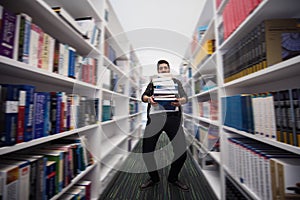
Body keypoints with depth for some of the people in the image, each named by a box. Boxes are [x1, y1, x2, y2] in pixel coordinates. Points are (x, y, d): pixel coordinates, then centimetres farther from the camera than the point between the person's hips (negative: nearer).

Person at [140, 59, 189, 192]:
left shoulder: (176, 81, 21)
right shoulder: (153, 82, 21)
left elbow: (185, 98, 10)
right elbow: (143, 96, 9)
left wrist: (180, 101, -15)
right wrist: (149, 99, -16)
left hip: (172, 116, 0)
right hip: (154, 117, 1)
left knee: (181, 151, -2)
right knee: (147, 151, -1)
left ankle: (173, 178, 28)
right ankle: (153, 178, 27)